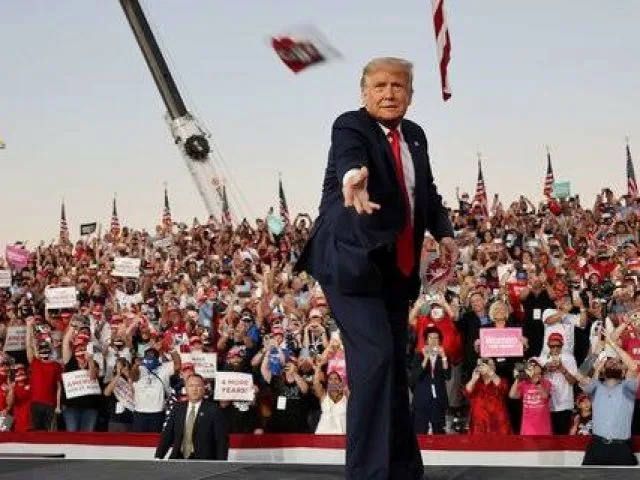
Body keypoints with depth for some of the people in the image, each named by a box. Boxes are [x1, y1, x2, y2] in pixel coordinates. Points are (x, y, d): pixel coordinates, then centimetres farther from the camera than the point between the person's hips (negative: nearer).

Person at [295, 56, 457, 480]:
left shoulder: (415, 135, 8)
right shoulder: (349, 126, -13)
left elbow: (428, 192, 18)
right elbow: (350, 160, -36)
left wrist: (444, 231, 0)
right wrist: (354, 177, -59)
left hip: (398, 266, 8)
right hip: (351, 261, -7)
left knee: (396, 365, 13)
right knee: (374, 358, -20)